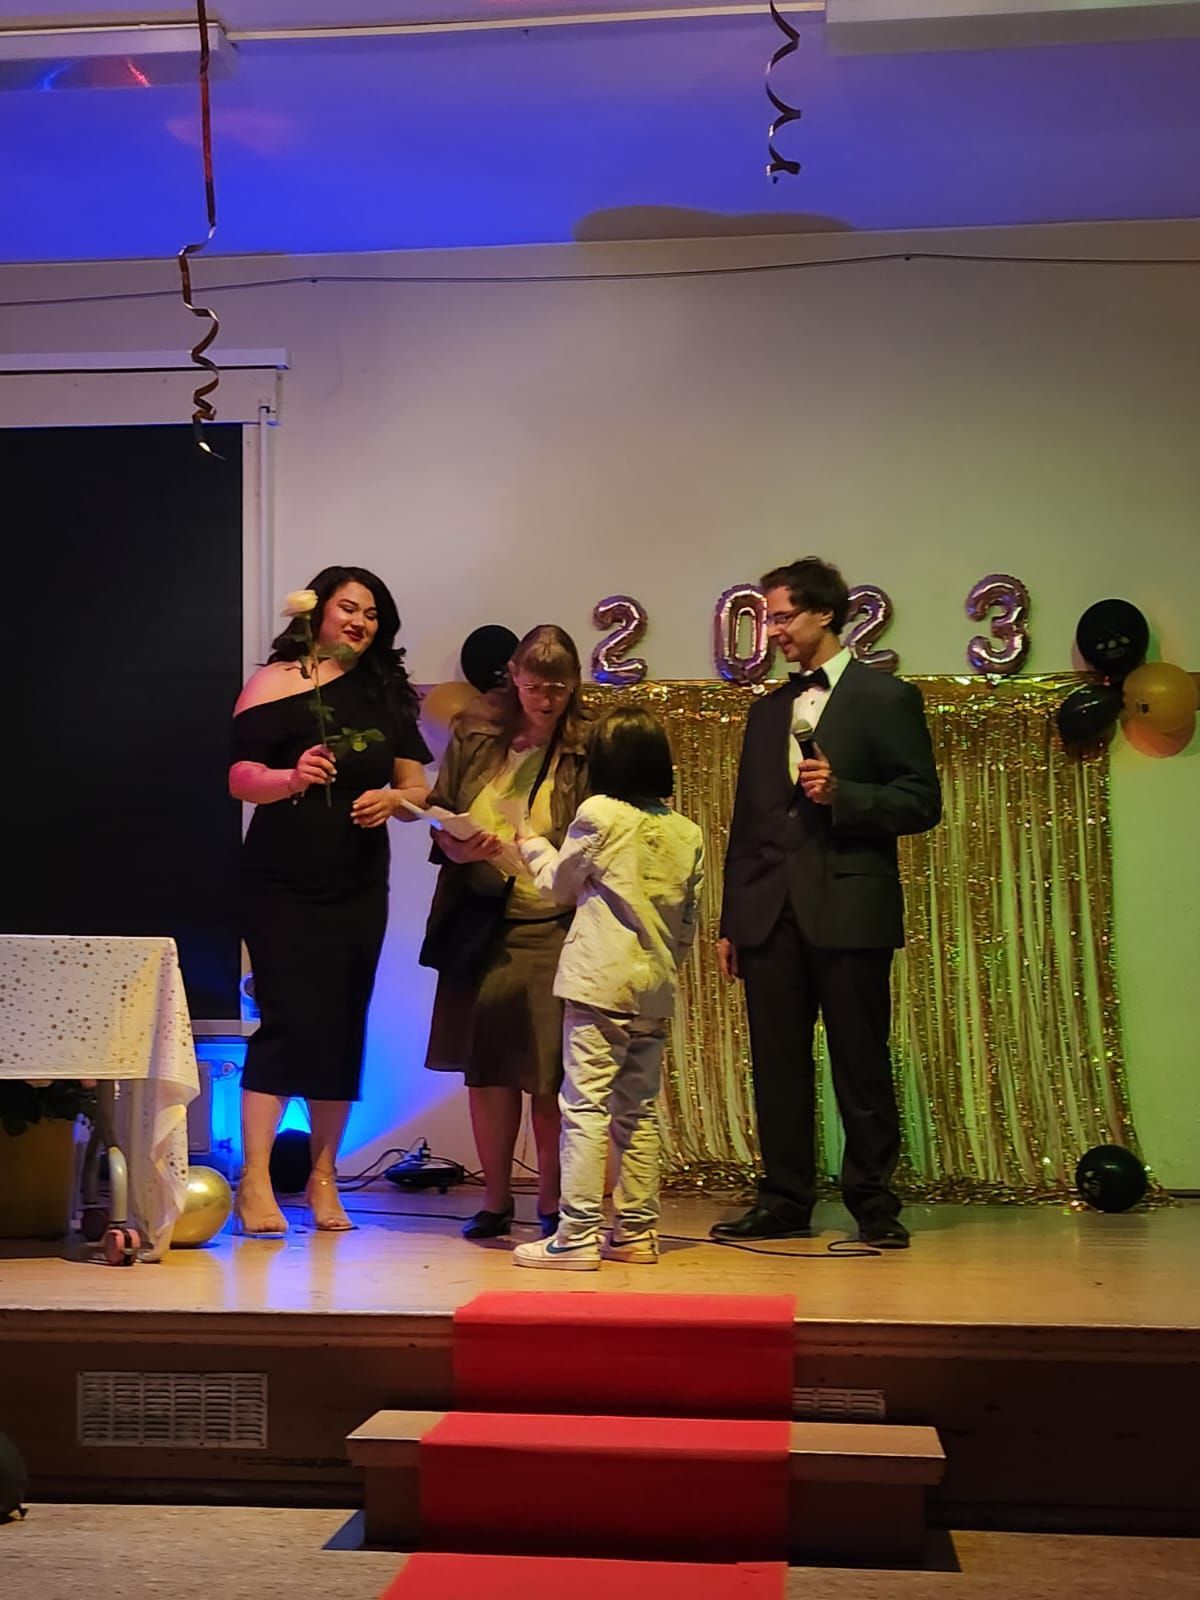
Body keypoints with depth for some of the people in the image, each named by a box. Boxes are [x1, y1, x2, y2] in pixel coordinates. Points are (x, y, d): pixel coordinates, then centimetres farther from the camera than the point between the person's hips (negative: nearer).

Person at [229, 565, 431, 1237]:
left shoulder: (387, 694, 13)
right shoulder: (276, 683, -1)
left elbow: (418, 787, 12)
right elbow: (240, 777, -10)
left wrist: (393, 799, -10)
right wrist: (293, 778, -29)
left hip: (359, 887, 5)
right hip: (282, 883, -4)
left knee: (344, 1027, 5)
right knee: (290, 1021, -12)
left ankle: (323, 1177, 15)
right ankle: (255, 1182, -8)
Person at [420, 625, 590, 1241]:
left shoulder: (587, 749, -4)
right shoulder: (473, 735, 6)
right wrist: (460, 850, -10)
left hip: (554, 927, -3)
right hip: (482, 921, 3)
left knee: (550, 1070, -1)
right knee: (485, 1064, 7)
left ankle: (552, 1201, 14)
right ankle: (494, 1198, 20)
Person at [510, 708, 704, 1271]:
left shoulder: (599, 815, -6)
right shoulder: (687, 833, 7)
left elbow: (559, 883, 8)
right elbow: (688, 922, 11)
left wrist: (535, 847, 27)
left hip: (600, 982, -6)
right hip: (655, 990, 6)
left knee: (586, 1107, -5)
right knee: (639, 1110, 13)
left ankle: (578, 1236, -6)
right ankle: (636, 1231, 17)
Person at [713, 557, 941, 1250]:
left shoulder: (887, 698, 1)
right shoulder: (767, 711, 18)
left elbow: (922, 802, -3)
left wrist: (841, 794, -17)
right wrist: (731, 920, 14)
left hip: (849, 908, -5)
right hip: (770, 911, 5)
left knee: (862, 1065, 0)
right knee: (778, 1065, 6)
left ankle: (874, 1203, 9)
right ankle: (785, 1200, 14)